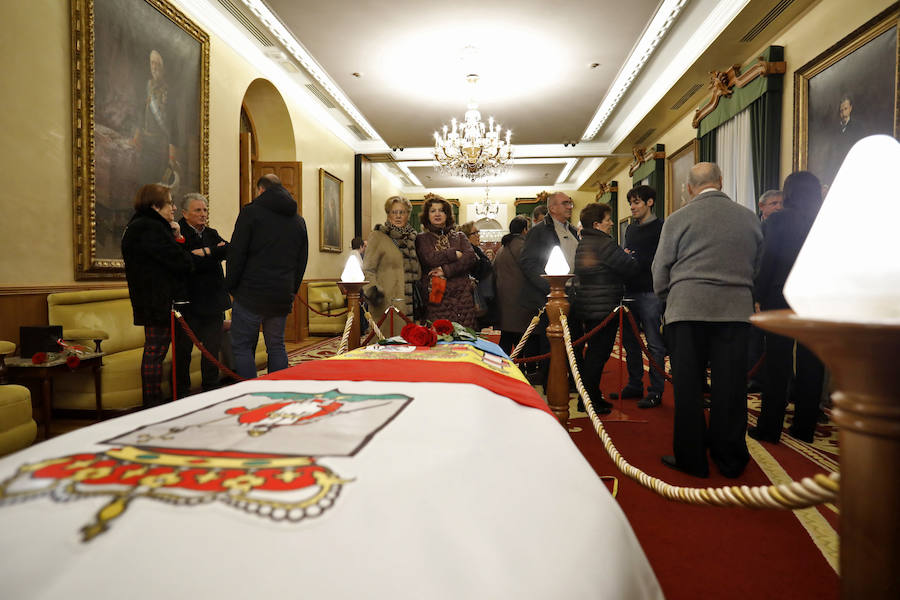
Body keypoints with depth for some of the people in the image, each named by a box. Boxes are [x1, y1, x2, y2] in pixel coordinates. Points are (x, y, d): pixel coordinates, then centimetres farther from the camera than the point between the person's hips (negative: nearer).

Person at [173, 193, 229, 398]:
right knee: (183, 350, 4)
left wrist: (207, 252, -15)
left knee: (212, 347, 11)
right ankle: (181, 393, 17)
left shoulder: (211, 234, 15)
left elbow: (228, 249, -3)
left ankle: (211, 390, 22)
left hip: (213, 301, 5)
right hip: (188, 302, -5)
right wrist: (215, 255, -10)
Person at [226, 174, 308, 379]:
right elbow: (302, 262, 17)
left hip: (251, 294, -5)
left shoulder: (251, 212, -1)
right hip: (282, 297, 5)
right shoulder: (298, 220, 15)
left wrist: (230, 286, 3)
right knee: (276, 346, 13)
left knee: (242, 347, 2)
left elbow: (237, 254, -7)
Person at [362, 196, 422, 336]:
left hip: (409, 302, 6)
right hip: (387, 302, -6)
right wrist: (372, 289, -22)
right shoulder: (378, 236, 1)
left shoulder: (411, 237, 18)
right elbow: (367, 269, -6)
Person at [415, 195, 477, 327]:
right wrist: (454, 254, 1)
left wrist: (446, 270, -10)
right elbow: (430, 259, -8)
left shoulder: (459, 236, 17)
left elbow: (470, 258, 0)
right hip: (435, 296, -2)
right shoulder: (422, 239, 11)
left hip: (461, 296, 2)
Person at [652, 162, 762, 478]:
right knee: (730, 385, 8)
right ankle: (730, 459, 19)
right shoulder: (750, 217, 8)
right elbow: (757, 265, 17)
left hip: (687, 310, -2)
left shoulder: (677, 219, -1)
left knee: (688, 386, 5)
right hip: (736, 310, 3)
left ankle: (691, 458, 12)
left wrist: (669, 300, 19)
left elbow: (660, 272, 3)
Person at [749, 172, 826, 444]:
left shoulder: (778, 220, -7)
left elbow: (768, 262, -10)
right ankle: (804, 427, 18)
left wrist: (760, 297, -4)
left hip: (782, 299, -4)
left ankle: (769, 428, 7)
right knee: (811, 365, 10)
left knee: (777, 365, 1)